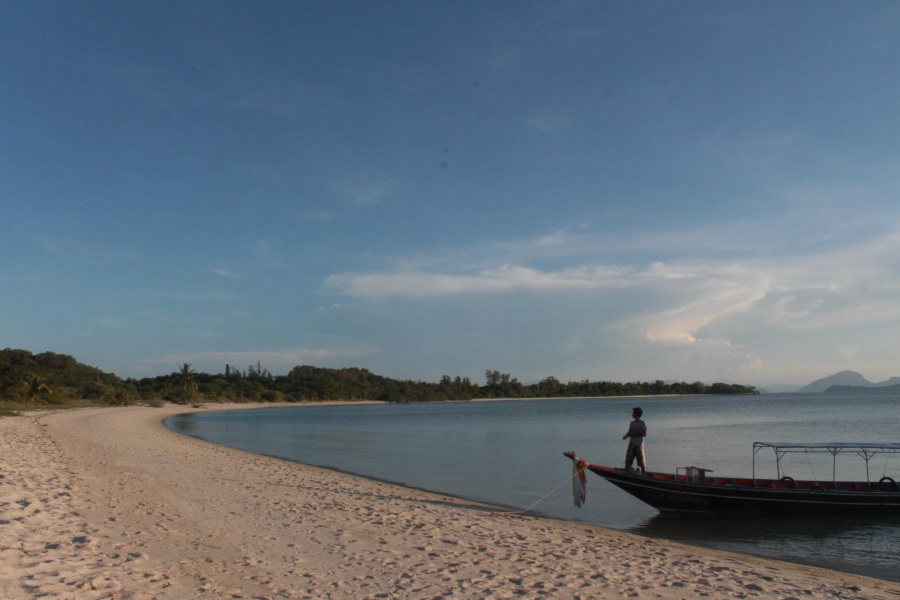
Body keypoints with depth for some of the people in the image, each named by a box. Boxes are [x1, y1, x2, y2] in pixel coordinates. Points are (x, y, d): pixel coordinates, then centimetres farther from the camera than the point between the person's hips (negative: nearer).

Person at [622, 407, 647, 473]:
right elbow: (629, 432, 11)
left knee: (641, 461, 0)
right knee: (628, 460, 4)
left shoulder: (642, 423, -6)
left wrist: (636, 434, -19)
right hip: (631, 444, 5)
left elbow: (644, 434, -10)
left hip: (639, 444, -5)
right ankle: (626, 470, 10)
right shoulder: (632, 423, 10)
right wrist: (626, 436, -9)